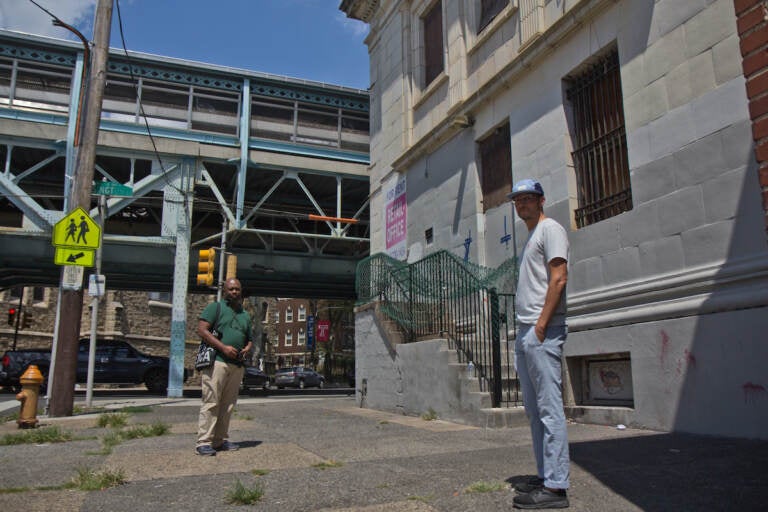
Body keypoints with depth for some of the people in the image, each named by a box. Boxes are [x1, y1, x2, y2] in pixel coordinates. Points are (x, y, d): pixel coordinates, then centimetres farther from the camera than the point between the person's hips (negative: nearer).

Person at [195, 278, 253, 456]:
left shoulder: (245, 315, 23)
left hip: (237, 365, 6)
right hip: (217, 361, -6)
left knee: (228, 404, 8)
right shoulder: (215, 307, 4)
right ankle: (203, 442, -4)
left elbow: (250, 339, 30)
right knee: (211, 402, -8)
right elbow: (202, 329, -7)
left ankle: (221, 440, 16)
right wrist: (223, 347, -15)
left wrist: (247, 348, 5)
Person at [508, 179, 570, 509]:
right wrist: (525, 330, 15)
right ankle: (545, 477, 20)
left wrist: (541, 325, -20)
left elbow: (558, 278, -14)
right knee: (534, 410, 12)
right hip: (524, 332, 10)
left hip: (542, 331, -10)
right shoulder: (530, 238, 25)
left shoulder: (550, 229, -2)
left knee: (549, 408, -9)